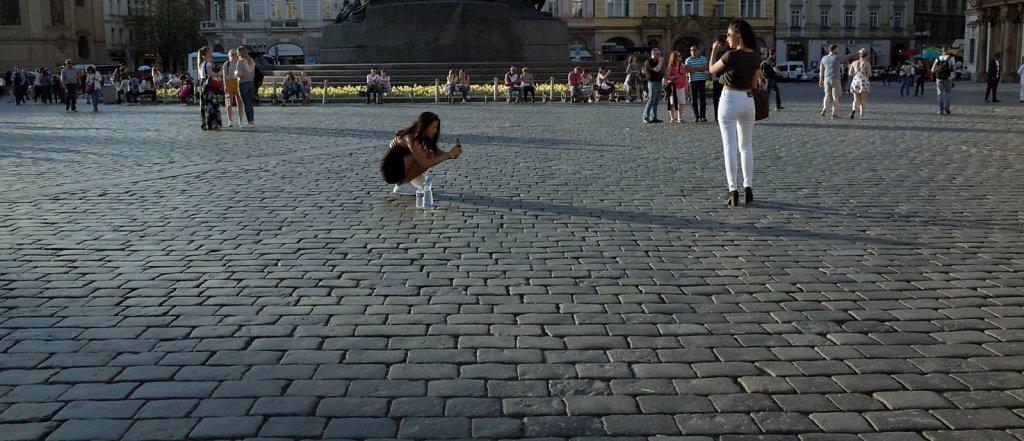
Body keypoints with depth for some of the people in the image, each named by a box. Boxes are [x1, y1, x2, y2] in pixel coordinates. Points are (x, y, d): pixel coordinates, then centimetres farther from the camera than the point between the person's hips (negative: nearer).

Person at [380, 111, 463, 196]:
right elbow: (424, 163, -31)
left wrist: (452, 154, -19)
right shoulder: (410, 138, -26)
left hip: (400, 166, 9)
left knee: (431, 157, -2)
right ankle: (401, 185, -11)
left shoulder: (421, 136, 1)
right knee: (423, 157, -24)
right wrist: (449, 155, -29)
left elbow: (437, 151, 2)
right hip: (390, 170, -9)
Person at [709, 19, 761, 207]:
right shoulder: (756, 57, 5)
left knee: (730, 147, -2)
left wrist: (714, 51, 13)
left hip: (730, 99, -6)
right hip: (748, 100, 6)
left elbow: (712, 70, 1)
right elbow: (754, 83, 12)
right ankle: (748, 188, 16)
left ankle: (733, 190, -5)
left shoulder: (731, 55, -14)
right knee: (746, 146, 15)